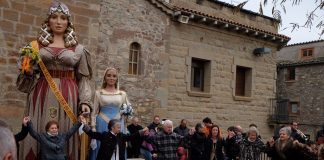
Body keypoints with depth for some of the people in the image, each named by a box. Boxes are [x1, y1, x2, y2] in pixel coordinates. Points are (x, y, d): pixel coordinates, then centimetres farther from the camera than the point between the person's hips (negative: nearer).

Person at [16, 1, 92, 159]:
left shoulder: (77, 48, 7)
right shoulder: (37, 45, 10)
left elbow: (83, 77, 5)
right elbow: (29, 73, 14)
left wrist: (85, 101, -6)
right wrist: (27, 70, -8)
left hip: (68, 96, 0)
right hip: (42, 94, 1)